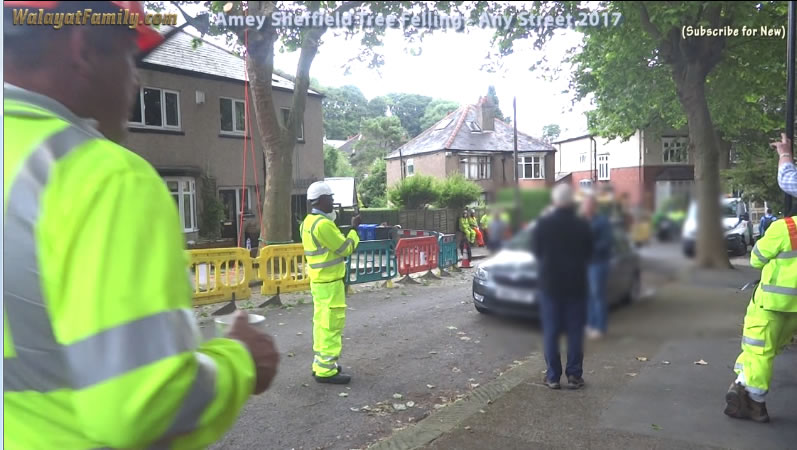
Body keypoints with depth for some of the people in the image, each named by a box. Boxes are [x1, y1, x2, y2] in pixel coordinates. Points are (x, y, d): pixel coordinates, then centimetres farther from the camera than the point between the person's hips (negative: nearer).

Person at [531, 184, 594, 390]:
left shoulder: (543, 224, -11)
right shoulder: (582, 225, -8)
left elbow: (536, 251, 1)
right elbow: (588, 253, 4)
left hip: (550, 283, -1)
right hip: (576, 283, 1)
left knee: (551, 331, 7)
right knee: (575, 331, 9)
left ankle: (553, 376, 10)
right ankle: (574, 375, 13)